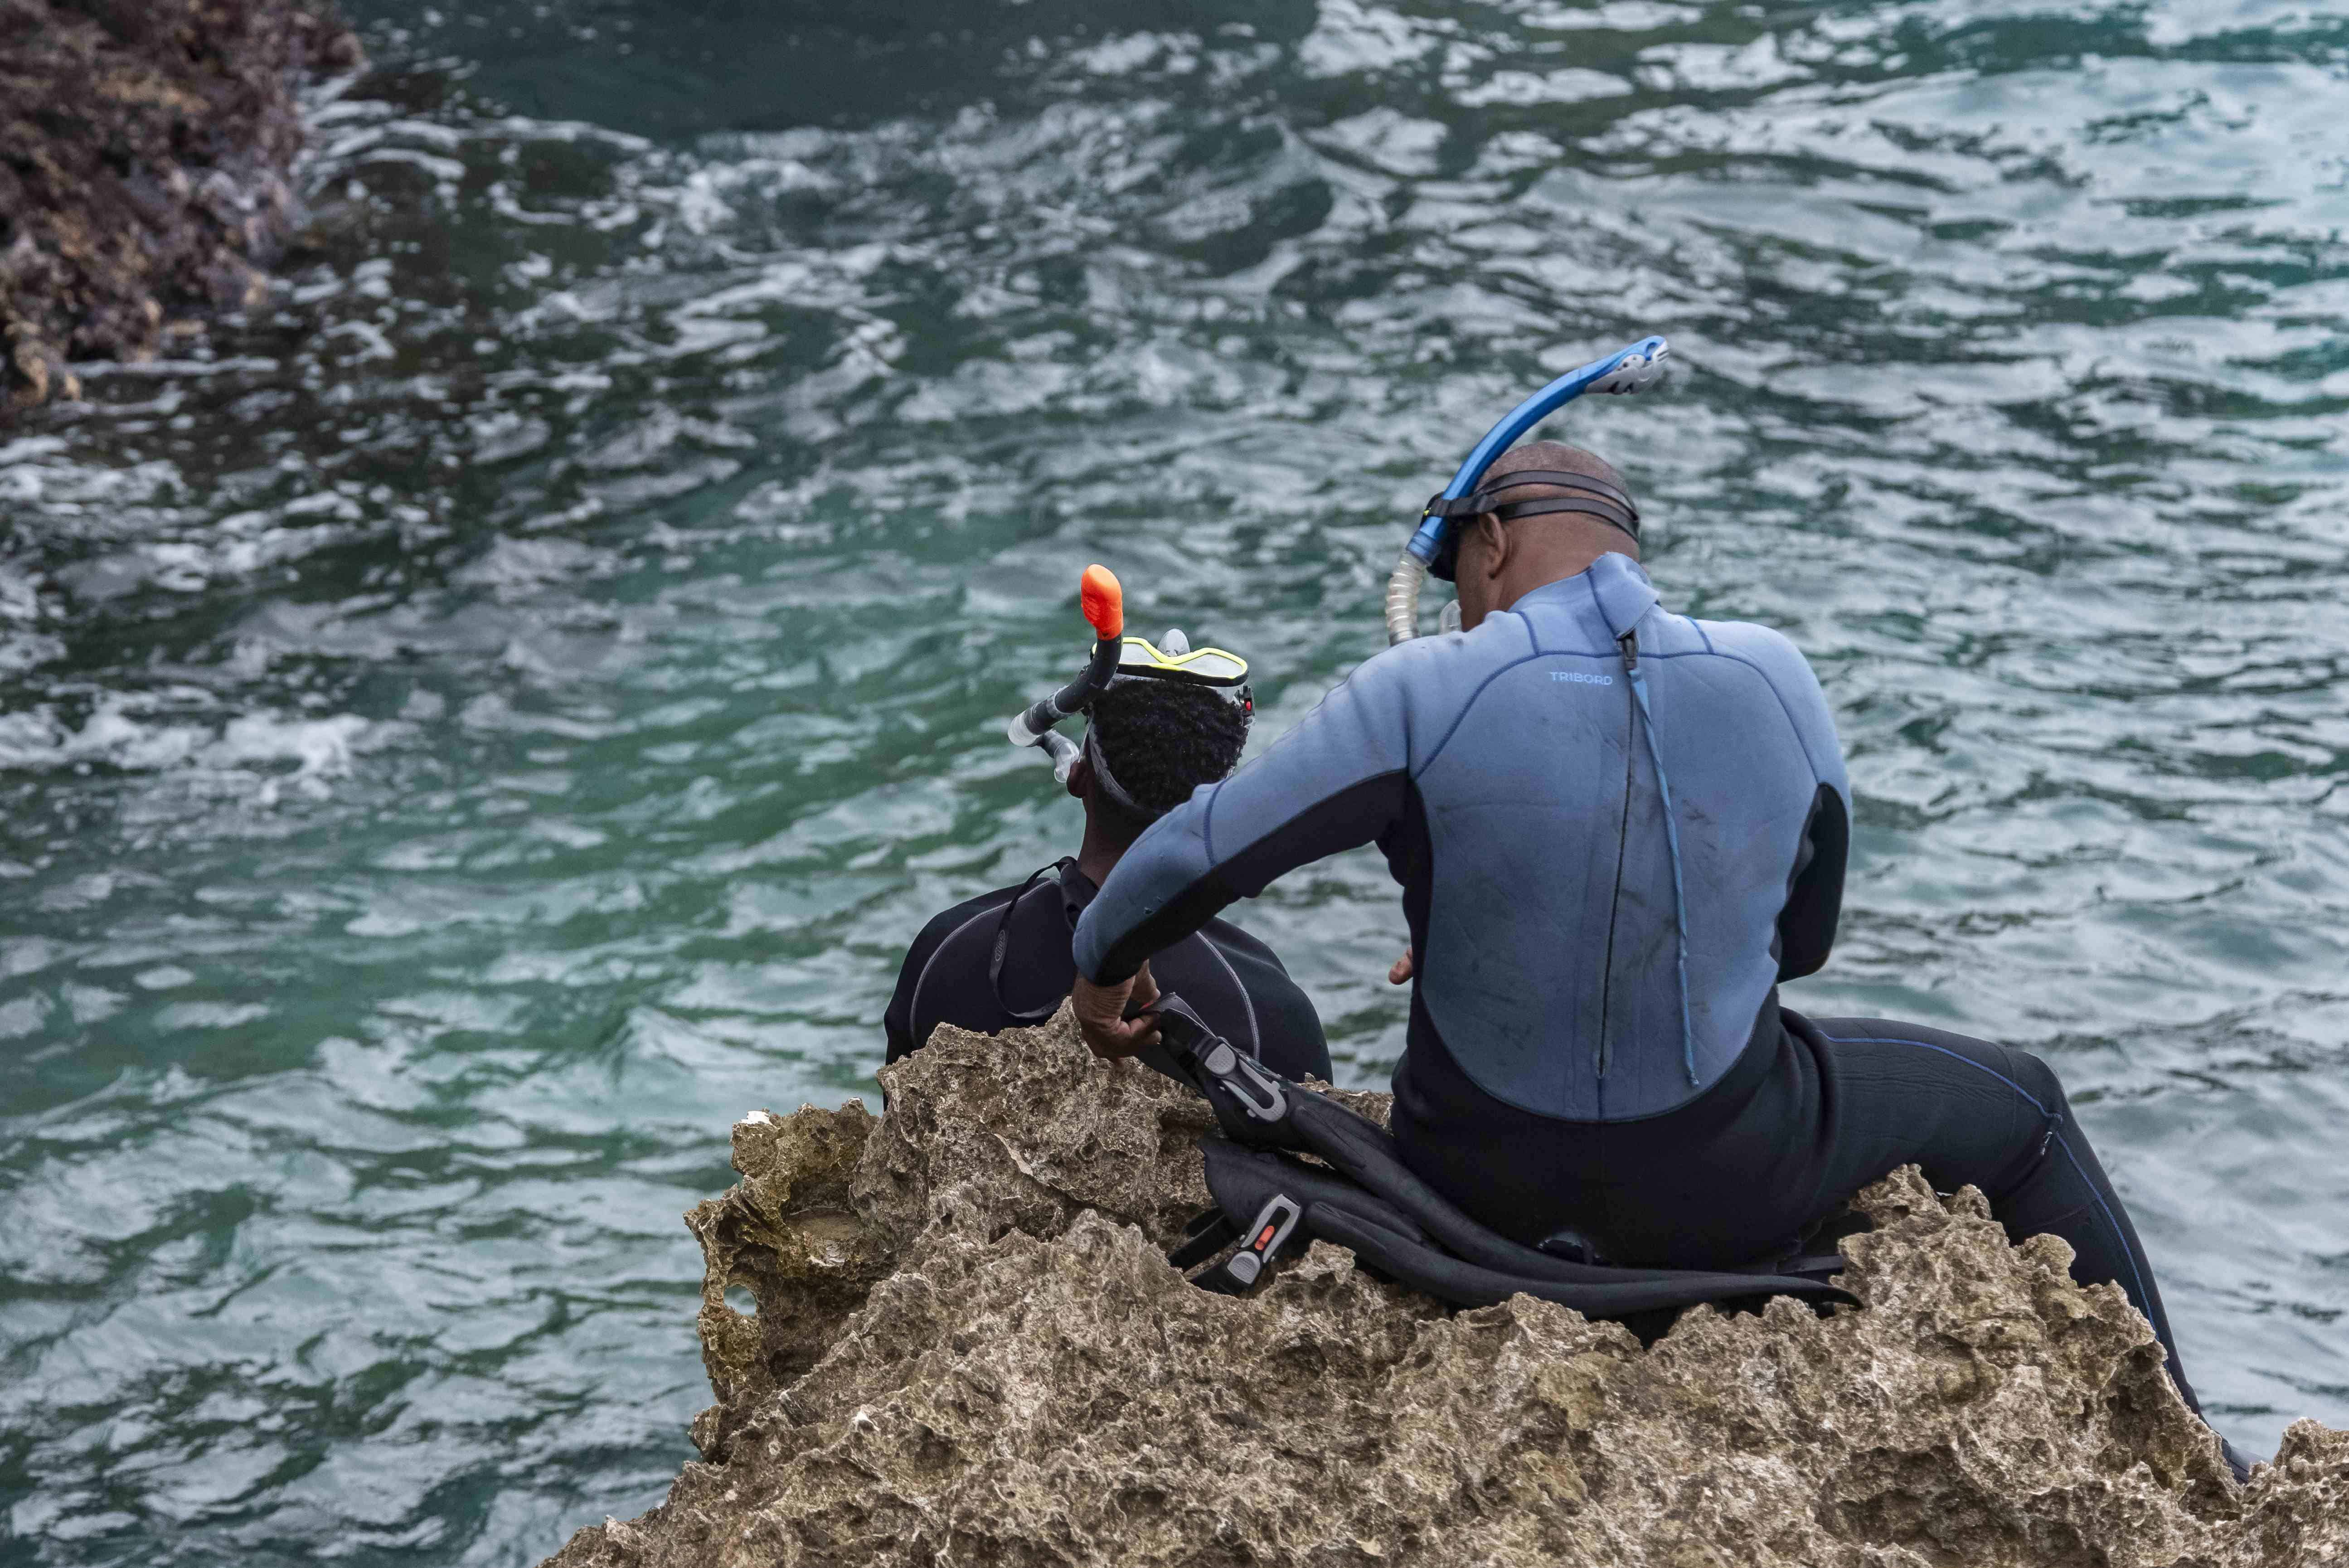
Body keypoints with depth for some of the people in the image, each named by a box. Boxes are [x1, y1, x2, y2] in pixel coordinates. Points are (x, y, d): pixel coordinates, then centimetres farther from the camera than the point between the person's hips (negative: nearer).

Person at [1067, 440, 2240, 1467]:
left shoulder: (1421, 696, -17)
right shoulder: (1773, 679, -8)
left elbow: (1192, 859, -16)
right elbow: (1802, 940, 5)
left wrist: (1101, 964, 5)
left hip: (1489, 1190, 0)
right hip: (1725, 1188, 1)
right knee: (2015, 1109, 26)